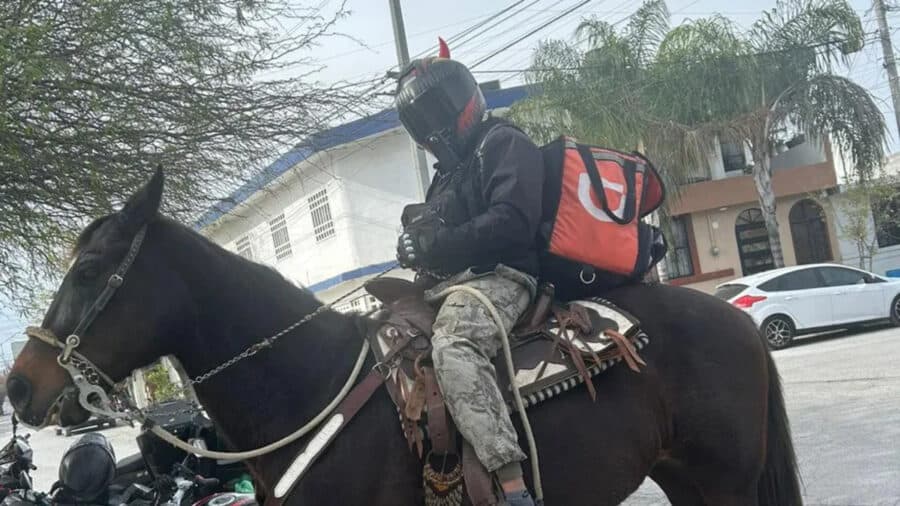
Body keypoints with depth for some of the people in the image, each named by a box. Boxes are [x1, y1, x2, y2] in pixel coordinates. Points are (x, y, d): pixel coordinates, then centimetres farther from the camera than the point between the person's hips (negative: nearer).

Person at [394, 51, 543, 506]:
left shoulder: (504, 144, 0)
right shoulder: (449, 169, 29)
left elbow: (511, 222, -16)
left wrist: (434, 246, -15)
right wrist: (418, 240, 6)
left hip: (499, 276, -10)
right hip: (449, 283, 10)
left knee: (451, 346, -37)